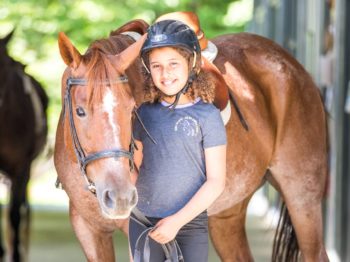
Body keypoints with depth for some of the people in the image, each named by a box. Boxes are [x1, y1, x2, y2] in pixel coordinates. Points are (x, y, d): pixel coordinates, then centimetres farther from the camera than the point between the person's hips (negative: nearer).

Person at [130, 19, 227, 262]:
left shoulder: (207, 116, -8)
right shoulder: (145, 113, 4)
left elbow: (216, 182, -10)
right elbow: (136, 163, 12)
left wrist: (178, 220, -17)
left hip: (190, 224, -3)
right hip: (143, 223, 3)